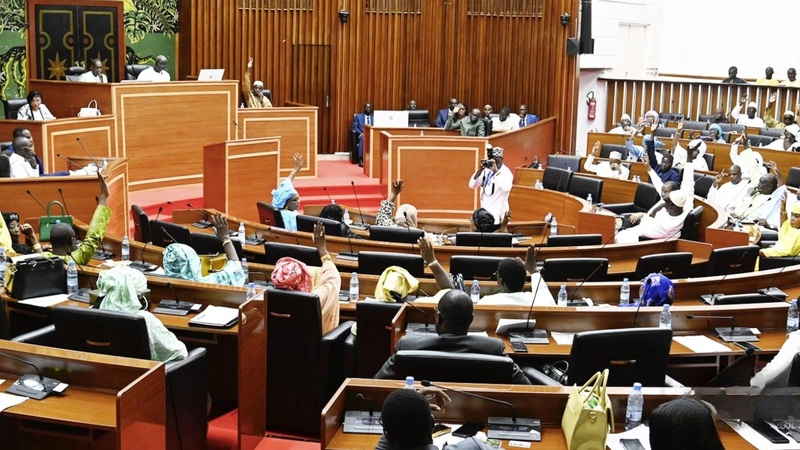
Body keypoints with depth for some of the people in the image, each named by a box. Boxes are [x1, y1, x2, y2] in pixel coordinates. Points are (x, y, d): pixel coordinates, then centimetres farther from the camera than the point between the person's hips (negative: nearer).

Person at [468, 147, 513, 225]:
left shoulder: (506, 172, -10)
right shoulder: (486, 171, 10)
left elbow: (506, 188, -30)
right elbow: (472, 185, 4)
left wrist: (496, 171, -29)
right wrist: (480, 170, -9)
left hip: (497, 212, -7)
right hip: (484, 210, 7)